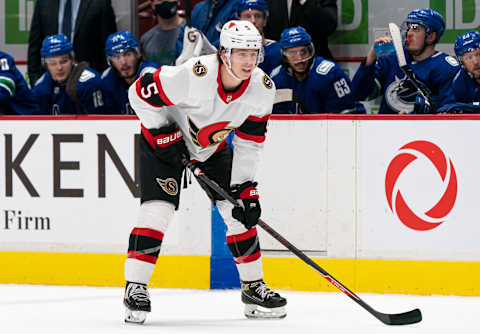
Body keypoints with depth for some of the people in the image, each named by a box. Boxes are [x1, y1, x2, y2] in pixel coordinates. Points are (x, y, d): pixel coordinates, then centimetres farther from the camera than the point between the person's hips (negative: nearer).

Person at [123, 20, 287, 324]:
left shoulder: (263, 88, -19)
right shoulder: (193, 76, -36)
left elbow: (249, 142, -8)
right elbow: (140, 93, -23)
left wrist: (245, 186, -11)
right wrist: (163, 135, -22)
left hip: (214, 145, 5)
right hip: (165, 137, -5)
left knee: (238, 211, 0)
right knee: (158, 209, -17)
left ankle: (253, 286, 13)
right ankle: (135, 288, -11)